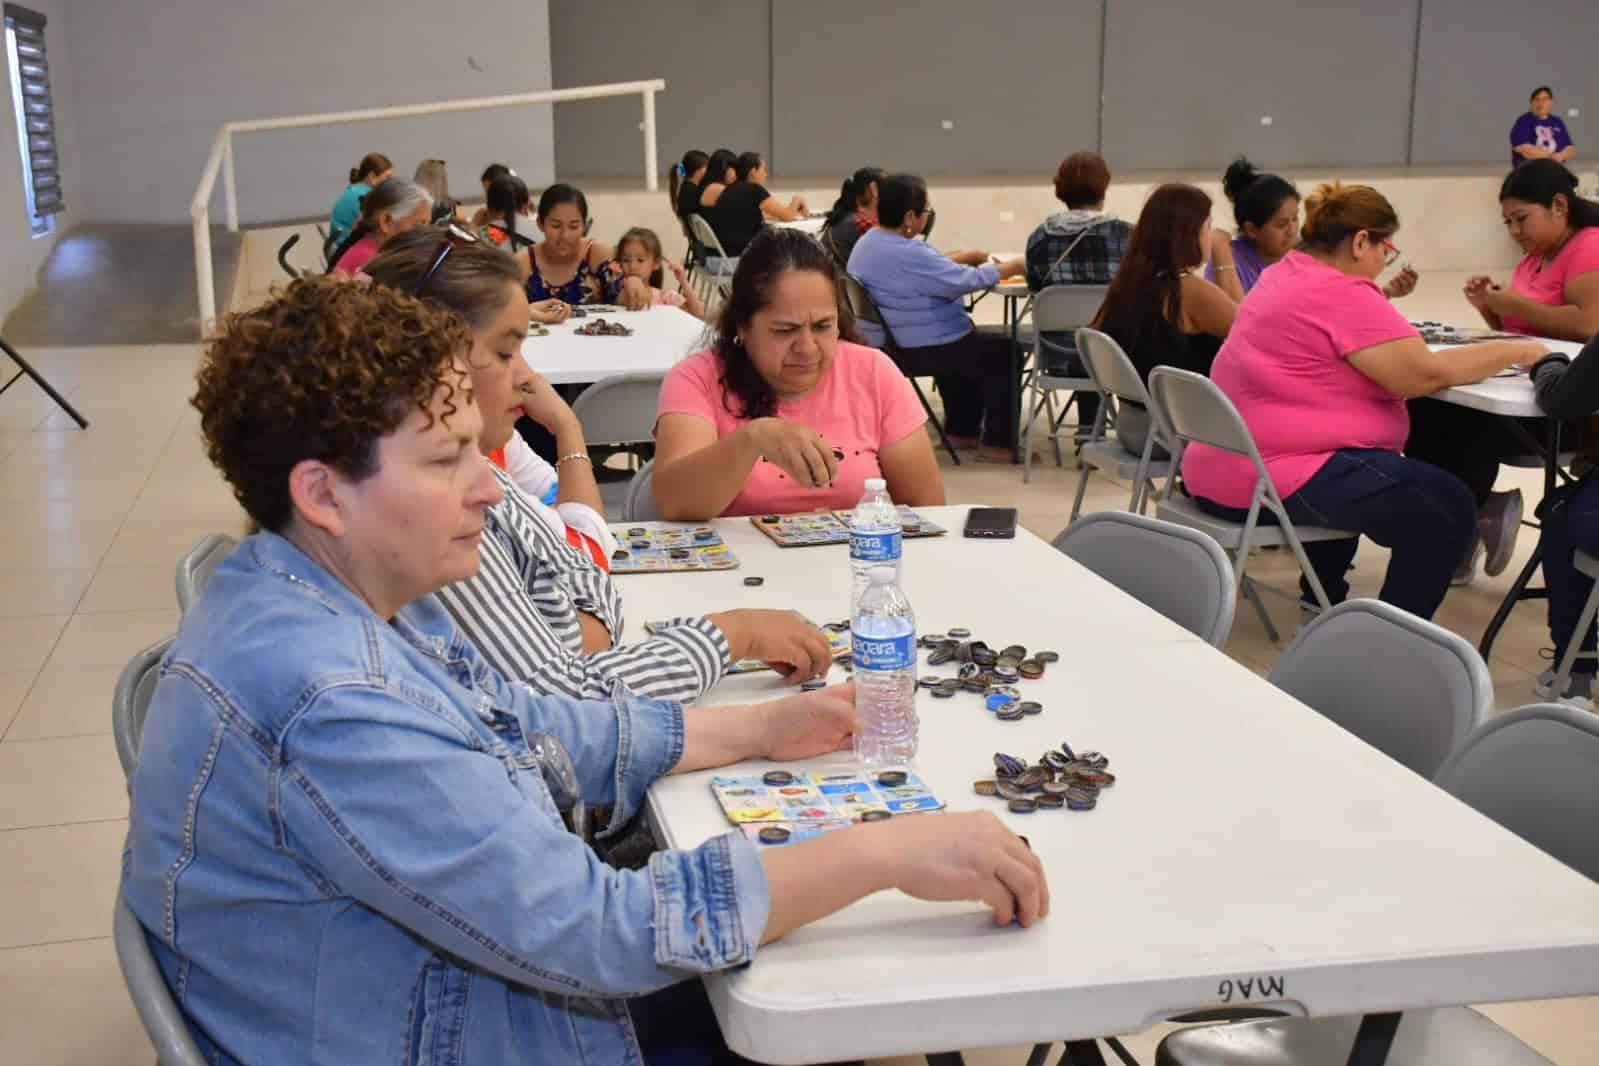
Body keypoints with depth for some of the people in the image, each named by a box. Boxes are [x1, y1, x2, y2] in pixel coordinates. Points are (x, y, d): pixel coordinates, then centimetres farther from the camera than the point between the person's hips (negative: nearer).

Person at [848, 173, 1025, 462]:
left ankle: (961, 429, 34)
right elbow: (964, 281, -23)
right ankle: (996, 443, 8)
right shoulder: (907, 254, -28)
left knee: (974, 341, 32)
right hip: (921, 349, -11)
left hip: (889, 344, 11)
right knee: (1004, 353, 3)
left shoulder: (868, 243, 5)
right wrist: (1013, 266, -10)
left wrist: (963, 257, 13)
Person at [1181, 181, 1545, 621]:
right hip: (1276, 481, -11)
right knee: (1448, 507, -1)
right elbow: (1423, 373, -18)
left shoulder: (1282, 274, 13)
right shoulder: (1343, 295, -16)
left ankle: (1322, 600, 40)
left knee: (1370, 473, 38)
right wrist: (1516, 351, -6)